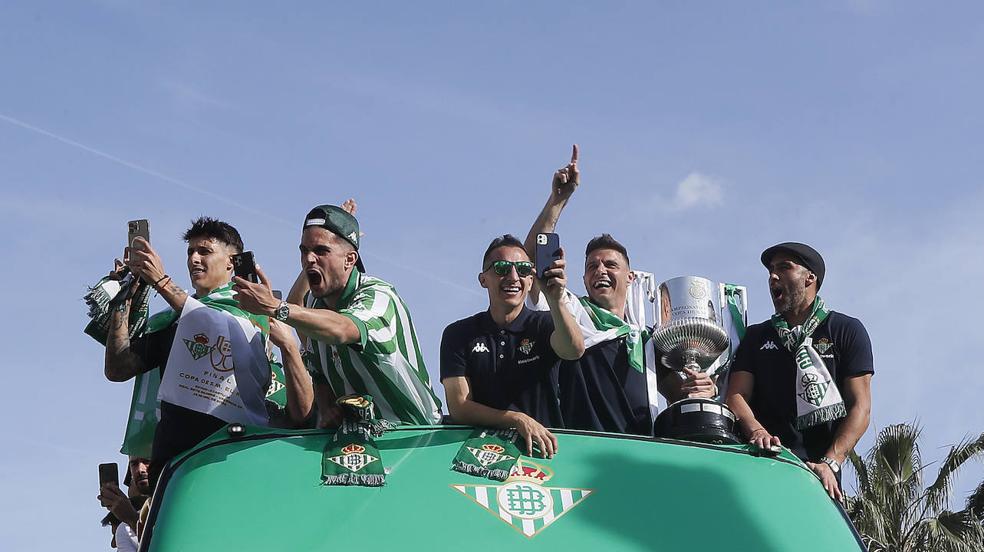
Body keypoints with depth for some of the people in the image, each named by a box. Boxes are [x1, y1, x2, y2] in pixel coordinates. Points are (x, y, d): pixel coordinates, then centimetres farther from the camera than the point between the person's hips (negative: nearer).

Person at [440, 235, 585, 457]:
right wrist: (518, 420, -17)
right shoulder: (458, 334, 6)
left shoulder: (543, 325, 6)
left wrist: (555, 301, -37)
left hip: (543, 443, 1)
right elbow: (459, 407, -3)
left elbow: (574, 351, -19)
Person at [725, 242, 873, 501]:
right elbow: (736, 396, 11)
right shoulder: (756, 336, 23)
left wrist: (830, 463, -11)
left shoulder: (846, 330, 13)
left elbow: (860, 407, 4)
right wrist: (755, 430, -13)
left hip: (818, 466, -2)